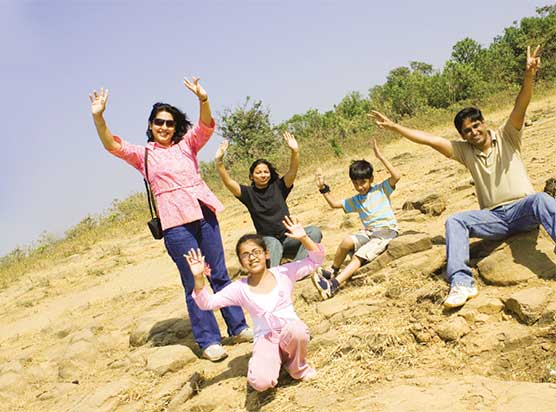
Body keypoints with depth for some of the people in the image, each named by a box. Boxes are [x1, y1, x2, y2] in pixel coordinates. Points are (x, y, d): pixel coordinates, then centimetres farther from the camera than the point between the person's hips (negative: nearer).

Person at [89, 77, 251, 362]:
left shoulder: (187, 144, 11)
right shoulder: (142, 154, 7)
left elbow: (206, 126, -5)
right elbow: (112, 145, -6)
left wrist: (203, 100, -24)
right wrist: (98, 117, -22)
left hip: (204, 213, 2)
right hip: (175, 223, -2)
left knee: (220, 274, 9)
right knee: (193, 282, 1)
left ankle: (238, 327, 21)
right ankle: (208, 341, 9)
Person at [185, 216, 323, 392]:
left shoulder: (283, 273, -1)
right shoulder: (239, 288, 0)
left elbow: (315, 259, -3)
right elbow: (207, 303, -4)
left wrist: (303, 238, -19)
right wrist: (198, 278, -20)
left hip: (291, 332, 0)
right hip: (266, 339, 0)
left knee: (296, 330, -39)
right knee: (260, 382, -28)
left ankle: (298, 367, -3)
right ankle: (277, 360, 10)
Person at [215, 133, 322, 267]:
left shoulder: (278, 187, 5)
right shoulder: (249, 193, 2)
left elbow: (292, 172, -10)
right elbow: (228, 182, -12)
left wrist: (295, 152, -29)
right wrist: (219, 161, -28)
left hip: (288, 238, 3)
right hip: (267, 241, -2)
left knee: (314, 232, -24)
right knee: (273, 244, -38)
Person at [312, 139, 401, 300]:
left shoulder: (381, 189, 3)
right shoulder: (355, 201, 17)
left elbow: (396, 176, -14)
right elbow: (334, 204, 19)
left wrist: (380, 156, -17)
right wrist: (323, 188, 7)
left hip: (387, 231, -5)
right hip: (368, 232, 5)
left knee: (358, 256, -25)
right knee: (347, 241, -27)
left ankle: (333, 285, -36)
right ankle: (333, 271, -7)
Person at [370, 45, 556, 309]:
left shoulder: (506, 137, 4)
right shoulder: (464, 152, 11)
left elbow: (521, 106, -13)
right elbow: (429, 139, 4)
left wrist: (529, 76, -32)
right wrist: (392, 126, -2)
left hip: (522, 209, -3)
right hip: (494, 217, 3)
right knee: (455, 222, -22)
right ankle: (461, 283, -36)